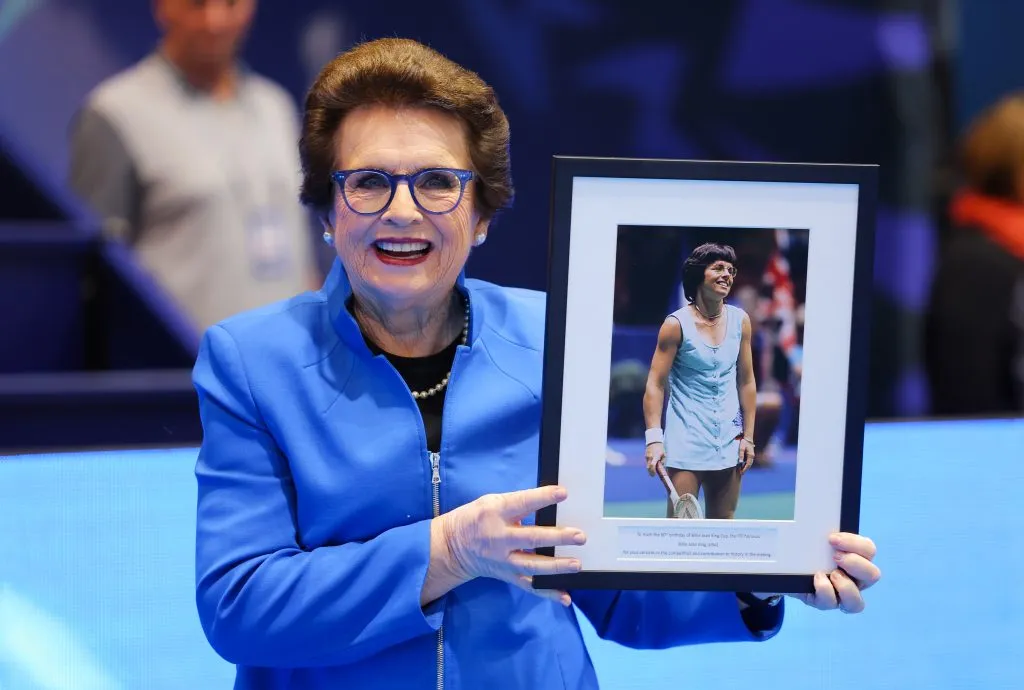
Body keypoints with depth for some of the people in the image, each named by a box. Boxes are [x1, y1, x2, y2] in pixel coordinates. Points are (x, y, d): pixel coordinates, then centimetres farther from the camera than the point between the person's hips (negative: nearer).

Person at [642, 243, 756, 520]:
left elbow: (746, 382, 11)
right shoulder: (677, 324, -6)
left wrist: (748, 437, 7)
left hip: (729, 443, 4)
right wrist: (654, 438, -16)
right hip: (685, 443, -4)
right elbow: (655, 384, -7)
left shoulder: (740, 321, 6)